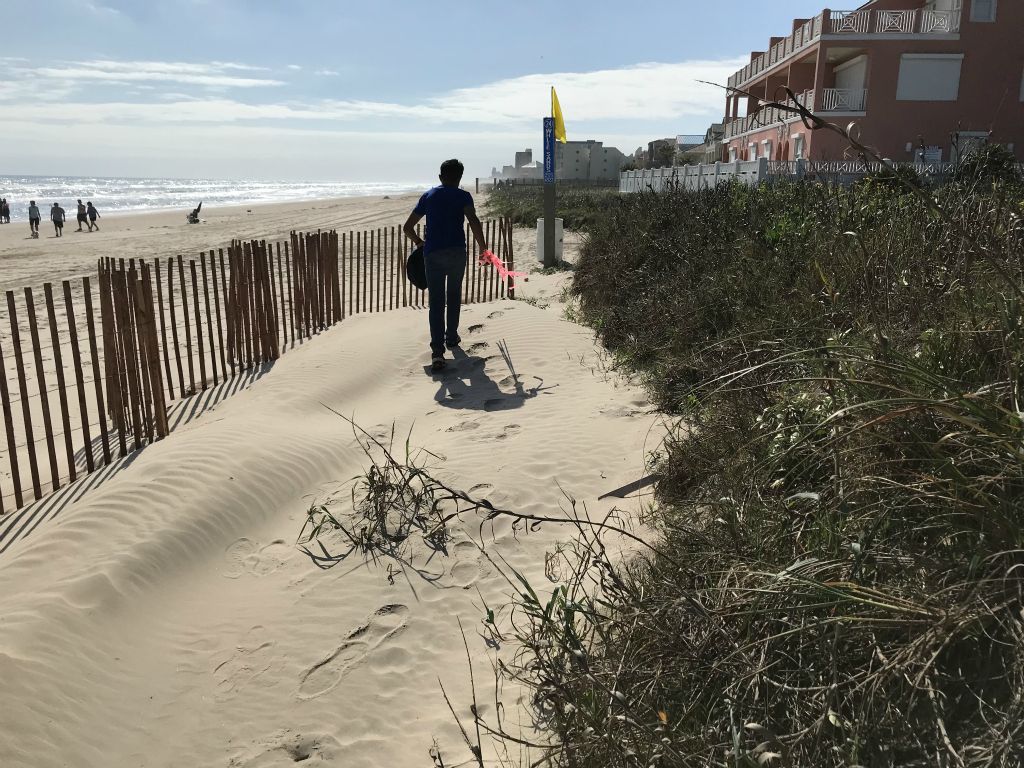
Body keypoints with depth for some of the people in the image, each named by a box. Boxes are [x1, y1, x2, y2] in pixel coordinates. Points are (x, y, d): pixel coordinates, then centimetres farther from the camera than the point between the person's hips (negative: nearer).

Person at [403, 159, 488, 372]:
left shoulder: (428, 196, 15)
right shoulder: (463, 196, 6)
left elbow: (407, 228, 14)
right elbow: (473, 221, -14)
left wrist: (420, 242, 30)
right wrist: (483, 247, -7)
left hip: (432, 253, 1)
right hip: (457, 251, -1)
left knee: (436, 302, -4)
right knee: (454, 296, 21)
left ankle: (437, 351, -17)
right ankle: (451, 337, 35)